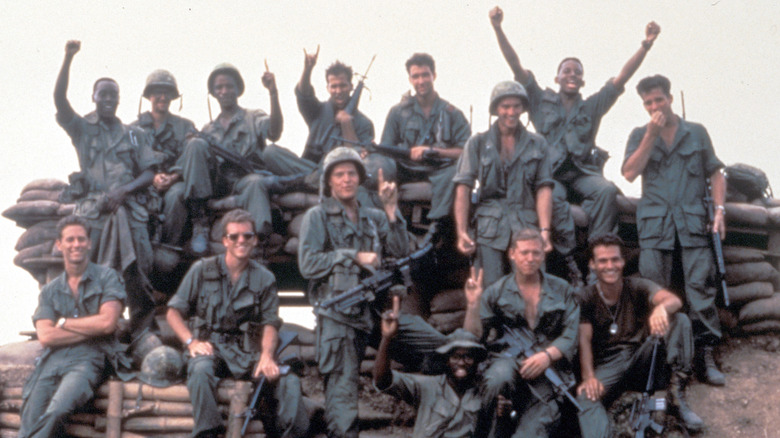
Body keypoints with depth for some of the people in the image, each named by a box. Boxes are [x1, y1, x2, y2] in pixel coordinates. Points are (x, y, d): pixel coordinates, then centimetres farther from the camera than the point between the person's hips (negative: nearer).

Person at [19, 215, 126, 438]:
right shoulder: (49, 291, 19)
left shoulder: (107, 277, 11)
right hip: (53, 360, 3)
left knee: (55, 411, -31)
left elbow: (107, 322, -3)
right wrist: (91, 328, -2)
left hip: (88, 359, -3)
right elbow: (45, 336, 4)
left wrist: (63, 322, 6)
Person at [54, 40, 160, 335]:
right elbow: (59, 100, 1)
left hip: (128, 203, 0)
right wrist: (68, 58, -8)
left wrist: (124, 190, -6)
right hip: (92, 202, 0)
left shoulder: (135, 135, 22)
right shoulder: (82, 128, 17)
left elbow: (150, 173, 13)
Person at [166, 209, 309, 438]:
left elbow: (270, 323, 5)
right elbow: (174, 311, 8)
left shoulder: (264, 278, 11)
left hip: (247, 350, 2)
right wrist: (192, 341, -10)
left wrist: (267, 355, -15)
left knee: (289, 382, -24)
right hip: (209, 345, -1)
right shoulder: (202, 270, 7)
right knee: (201, 370, -38)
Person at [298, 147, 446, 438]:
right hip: (339, 314, -4)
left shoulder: (373, 218, 22)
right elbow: (308, 264, -6)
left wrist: (391, 209, 0)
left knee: (440, 348, -5)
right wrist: (355, 257, -7)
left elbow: (400, 252, 7)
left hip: (377, 308, 5)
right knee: (341, 386, -9)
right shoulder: (317, 217, 8)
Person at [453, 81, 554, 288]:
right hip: (489, 227, 0)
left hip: (526, 228, 1)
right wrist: (462, 231, -7)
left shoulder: (537, 144, 13)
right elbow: (463, 187, 4)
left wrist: (544, 230, -9)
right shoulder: (478, 144, 12)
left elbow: (544, 188, 4)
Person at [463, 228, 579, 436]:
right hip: (509, 360, 0)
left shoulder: (562, 290, 15)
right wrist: (473, 304, -9)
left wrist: (547, 355, -13)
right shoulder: (497, 292, 13)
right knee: (499, 376, -37)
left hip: (550, 367, 0)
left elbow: (572, 335, 5)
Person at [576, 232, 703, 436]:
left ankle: (677, 395, -20)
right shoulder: (585, 297, 0)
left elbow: (675, 301, -18)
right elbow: (584, 339, -12)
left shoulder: (637, 287, 1)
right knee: (586, 395, -34)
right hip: (608, 367, -2)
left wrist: (661, 307, -46)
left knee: (680, 320, -17)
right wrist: (588, 377, -31)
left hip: (642, 358, 2)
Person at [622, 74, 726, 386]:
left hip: (693, 221, 0)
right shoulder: (640, 135, 13)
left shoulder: (696, 133, 12)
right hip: (655, 224, 1)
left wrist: (719, 211, -2)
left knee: (701, 286, -8)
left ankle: (707, 355, -5)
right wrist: (652, 133, -6)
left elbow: (715, 173, 12)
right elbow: (630, 173, -3)